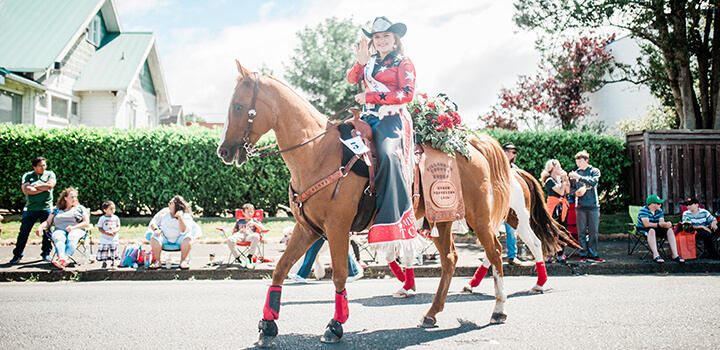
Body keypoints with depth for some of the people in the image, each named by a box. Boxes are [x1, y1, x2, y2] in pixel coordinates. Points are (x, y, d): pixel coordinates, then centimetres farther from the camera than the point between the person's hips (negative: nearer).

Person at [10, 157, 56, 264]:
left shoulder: (50, 174, 9)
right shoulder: (27, 176, 7)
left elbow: (50, 185, -11)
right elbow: (26, 190, -9)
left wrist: (34, 186, -5)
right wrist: (43, 188, -9)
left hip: (46, 207, 0)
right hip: (30, 208, 0)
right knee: (23, 232, -1)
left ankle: (46, 253, 16)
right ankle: (17, 255, 7)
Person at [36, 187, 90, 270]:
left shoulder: (80, 208, 18)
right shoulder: (56, 209, 23)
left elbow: (86, 222, 8)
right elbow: (48, 222, 20)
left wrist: (73, 227, -8)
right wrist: (40, 226, -3)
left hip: (76, 230, -1)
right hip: (59, 230, 1)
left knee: (72, 238, -39)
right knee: (59, 238, -36)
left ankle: (65, 258, -64)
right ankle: (61, 257, -64)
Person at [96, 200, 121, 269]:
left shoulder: (116, 218, 4)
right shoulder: (102, 218, -5)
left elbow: (118, 226, 11)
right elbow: (99, 228, -3)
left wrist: (115, 230, -10)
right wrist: (106, 232, -17)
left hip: (114, 238, 2)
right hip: (105, 240, -2)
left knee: (113, 253, 4)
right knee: (104, 252, 0)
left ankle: (113, 264, 17)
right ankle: (104, 263, 19)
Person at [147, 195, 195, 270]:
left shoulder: (186, 216, -3)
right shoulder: (164, 212, 8)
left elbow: (184, 231, -18)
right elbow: (153, 222, 13)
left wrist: (180, 217, -25)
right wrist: (156, 229, -10)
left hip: (178, 238, -2)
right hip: (164, 237, 2)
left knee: (188, 238, -33)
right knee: (154, 237, -28)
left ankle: (183, 260, -17)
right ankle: (157, 261, -18)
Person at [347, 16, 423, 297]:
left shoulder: (403, 63, 8)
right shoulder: (370, 63, 25)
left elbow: (407, 94, -5)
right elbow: (352, 80, 12)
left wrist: (371, 97, -9)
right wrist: (361, 61, -5)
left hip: (392, 117, -7)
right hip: (369, 117, 8)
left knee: (388, 155, -32)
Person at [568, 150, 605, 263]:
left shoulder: (594, 171, 6)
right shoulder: (575, 173, 12)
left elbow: (593, 182, -12)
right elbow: (571, 189, 15)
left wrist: (579, 177, -20)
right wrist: (576, 193, -7)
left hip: (593, 206, -1)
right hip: (580, 206, 1)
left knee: (593, 231, 1)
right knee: (581, 231, 0)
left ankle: (592, 254, 7)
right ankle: (583, 254, 6)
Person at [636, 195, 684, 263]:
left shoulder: (659, 211, 6)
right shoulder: (643, 210, -17)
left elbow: (662, 222, -9)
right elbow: (646, 224, -29)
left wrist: (666, 224, -33)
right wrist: (659, 224, -39)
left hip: (655, 229, 7)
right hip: (643, 230, -7)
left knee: (669, 230, -14)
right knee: (651, 230, -40)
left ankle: (675, 255, -20)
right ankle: (656, 255, -46)